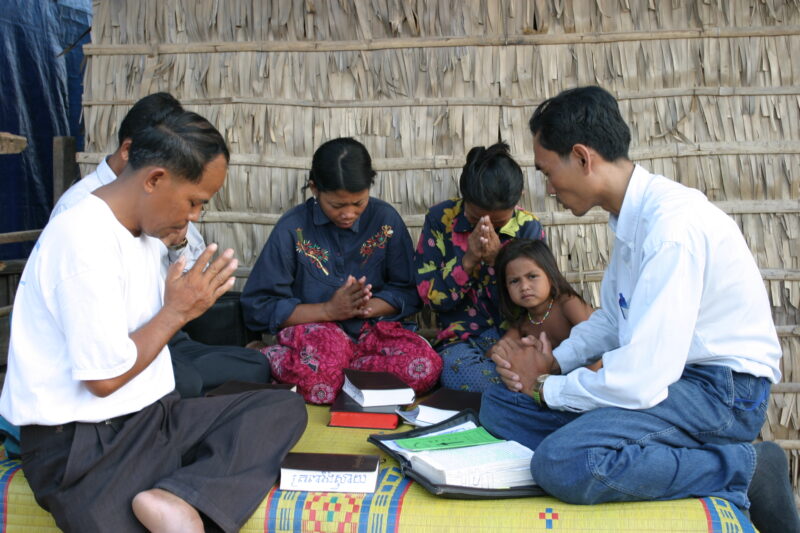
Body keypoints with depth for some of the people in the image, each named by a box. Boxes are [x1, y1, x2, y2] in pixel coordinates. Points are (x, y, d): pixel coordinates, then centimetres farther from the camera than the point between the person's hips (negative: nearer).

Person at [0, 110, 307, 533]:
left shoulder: (143, 229, 10)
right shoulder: (84, 241, -20)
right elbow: (105, 378, -19)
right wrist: (178, 311, -11)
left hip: (151, 415, 10)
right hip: (84, 445, -10)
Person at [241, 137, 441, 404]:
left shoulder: (385, 219, 1)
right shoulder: (293, 227, -6)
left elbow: (408, 293, 7)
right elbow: (259, 307, -5)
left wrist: (367, 307, -13)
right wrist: (328, 310, -15)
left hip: (370, 328, 5)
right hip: (312, 328, -5)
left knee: (426, 367, -27)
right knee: (321, 385, -39)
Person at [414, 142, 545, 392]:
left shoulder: (528, 227, -2)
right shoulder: (440, 219, -3)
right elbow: (432, 297, -4)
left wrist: (496, 259, -20)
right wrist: (469, 259, -20)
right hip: (461, 339, 0)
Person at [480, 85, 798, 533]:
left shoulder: (671, 226, -25)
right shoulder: (632, 214, 4)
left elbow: (640, 382, -27)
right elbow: (613, 319, 18)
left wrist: (545, 387, -10)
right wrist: (553, 362, 1)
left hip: (721, 389, -10)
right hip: (666, 371, 10)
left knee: (560, 462, -31)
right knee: (500, 405, 2)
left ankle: (743, 468, -10)